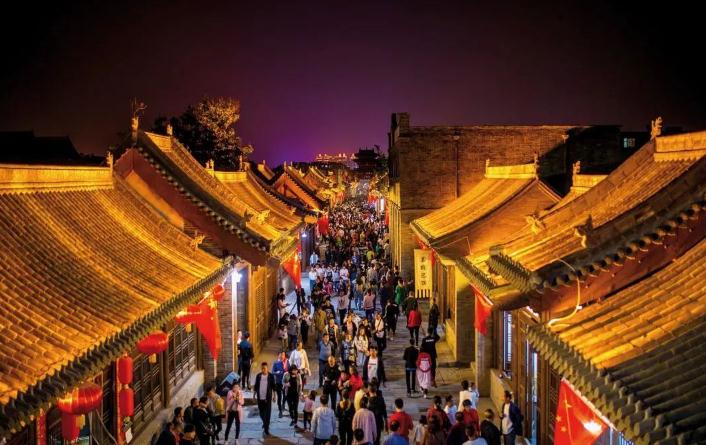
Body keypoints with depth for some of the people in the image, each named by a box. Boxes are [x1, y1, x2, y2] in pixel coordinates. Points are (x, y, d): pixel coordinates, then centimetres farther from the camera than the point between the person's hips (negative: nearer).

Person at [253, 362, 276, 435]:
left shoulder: (271, 376, -5)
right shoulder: (258, 376, 2)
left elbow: (273, 386, 0)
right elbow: (256, 386, 9)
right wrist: (254, 394, 7)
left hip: (268, 398, -3)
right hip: (260, 398, 3)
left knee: (267, 414, -4)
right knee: (261, 413, 14)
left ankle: (266, 429, 0)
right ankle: (264, 422, 42)